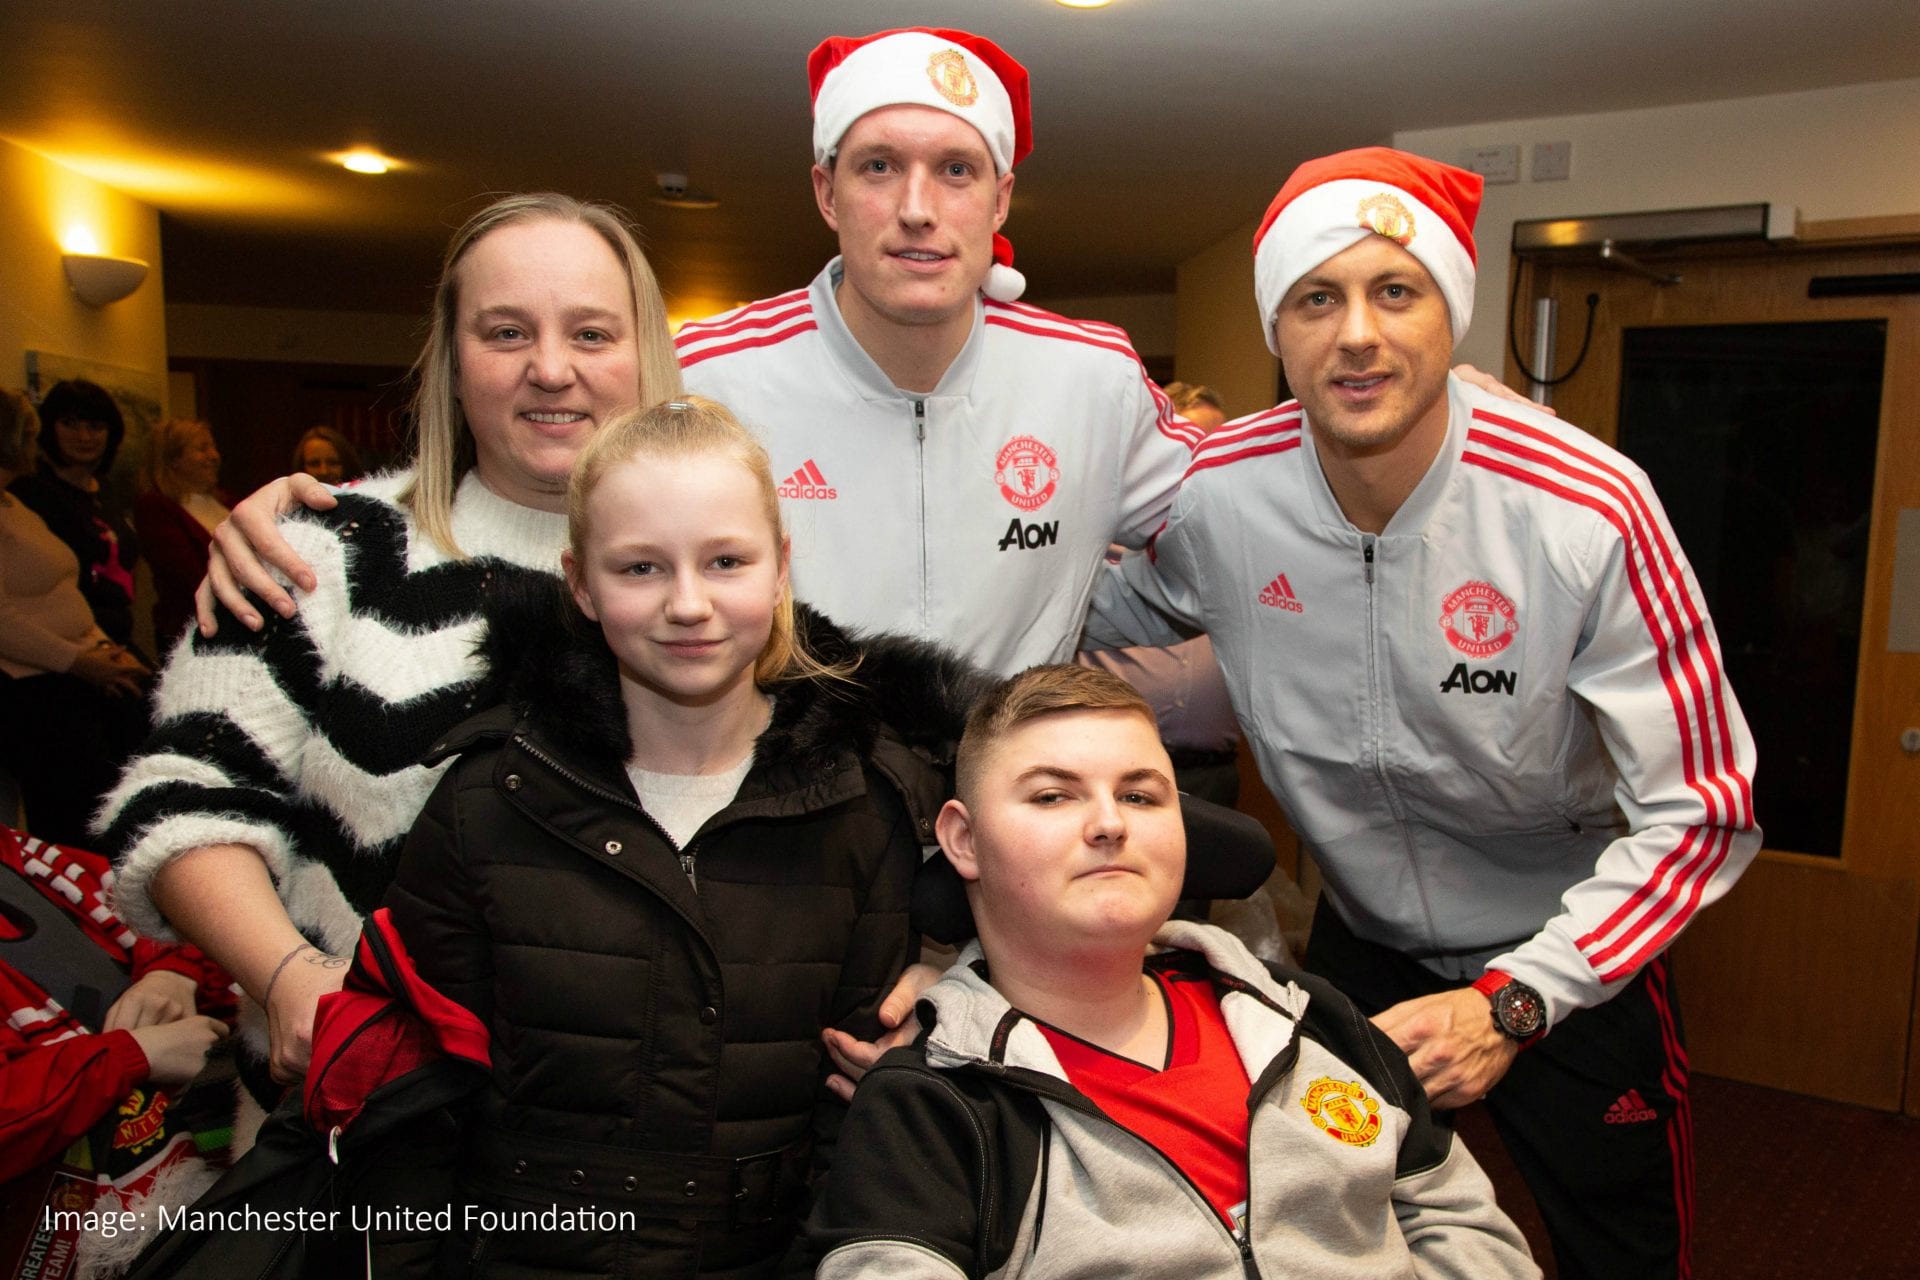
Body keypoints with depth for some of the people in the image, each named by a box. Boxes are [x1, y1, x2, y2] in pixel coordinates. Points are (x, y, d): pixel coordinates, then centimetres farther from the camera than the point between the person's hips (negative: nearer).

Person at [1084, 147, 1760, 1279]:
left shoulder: (1590, 509, -26)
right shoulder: (1211, 497, -19)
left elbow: (1704, 812, -20)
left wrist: (1514, 999, -27)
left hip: (1571, 961, -2)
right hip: (1361, 946, 3)